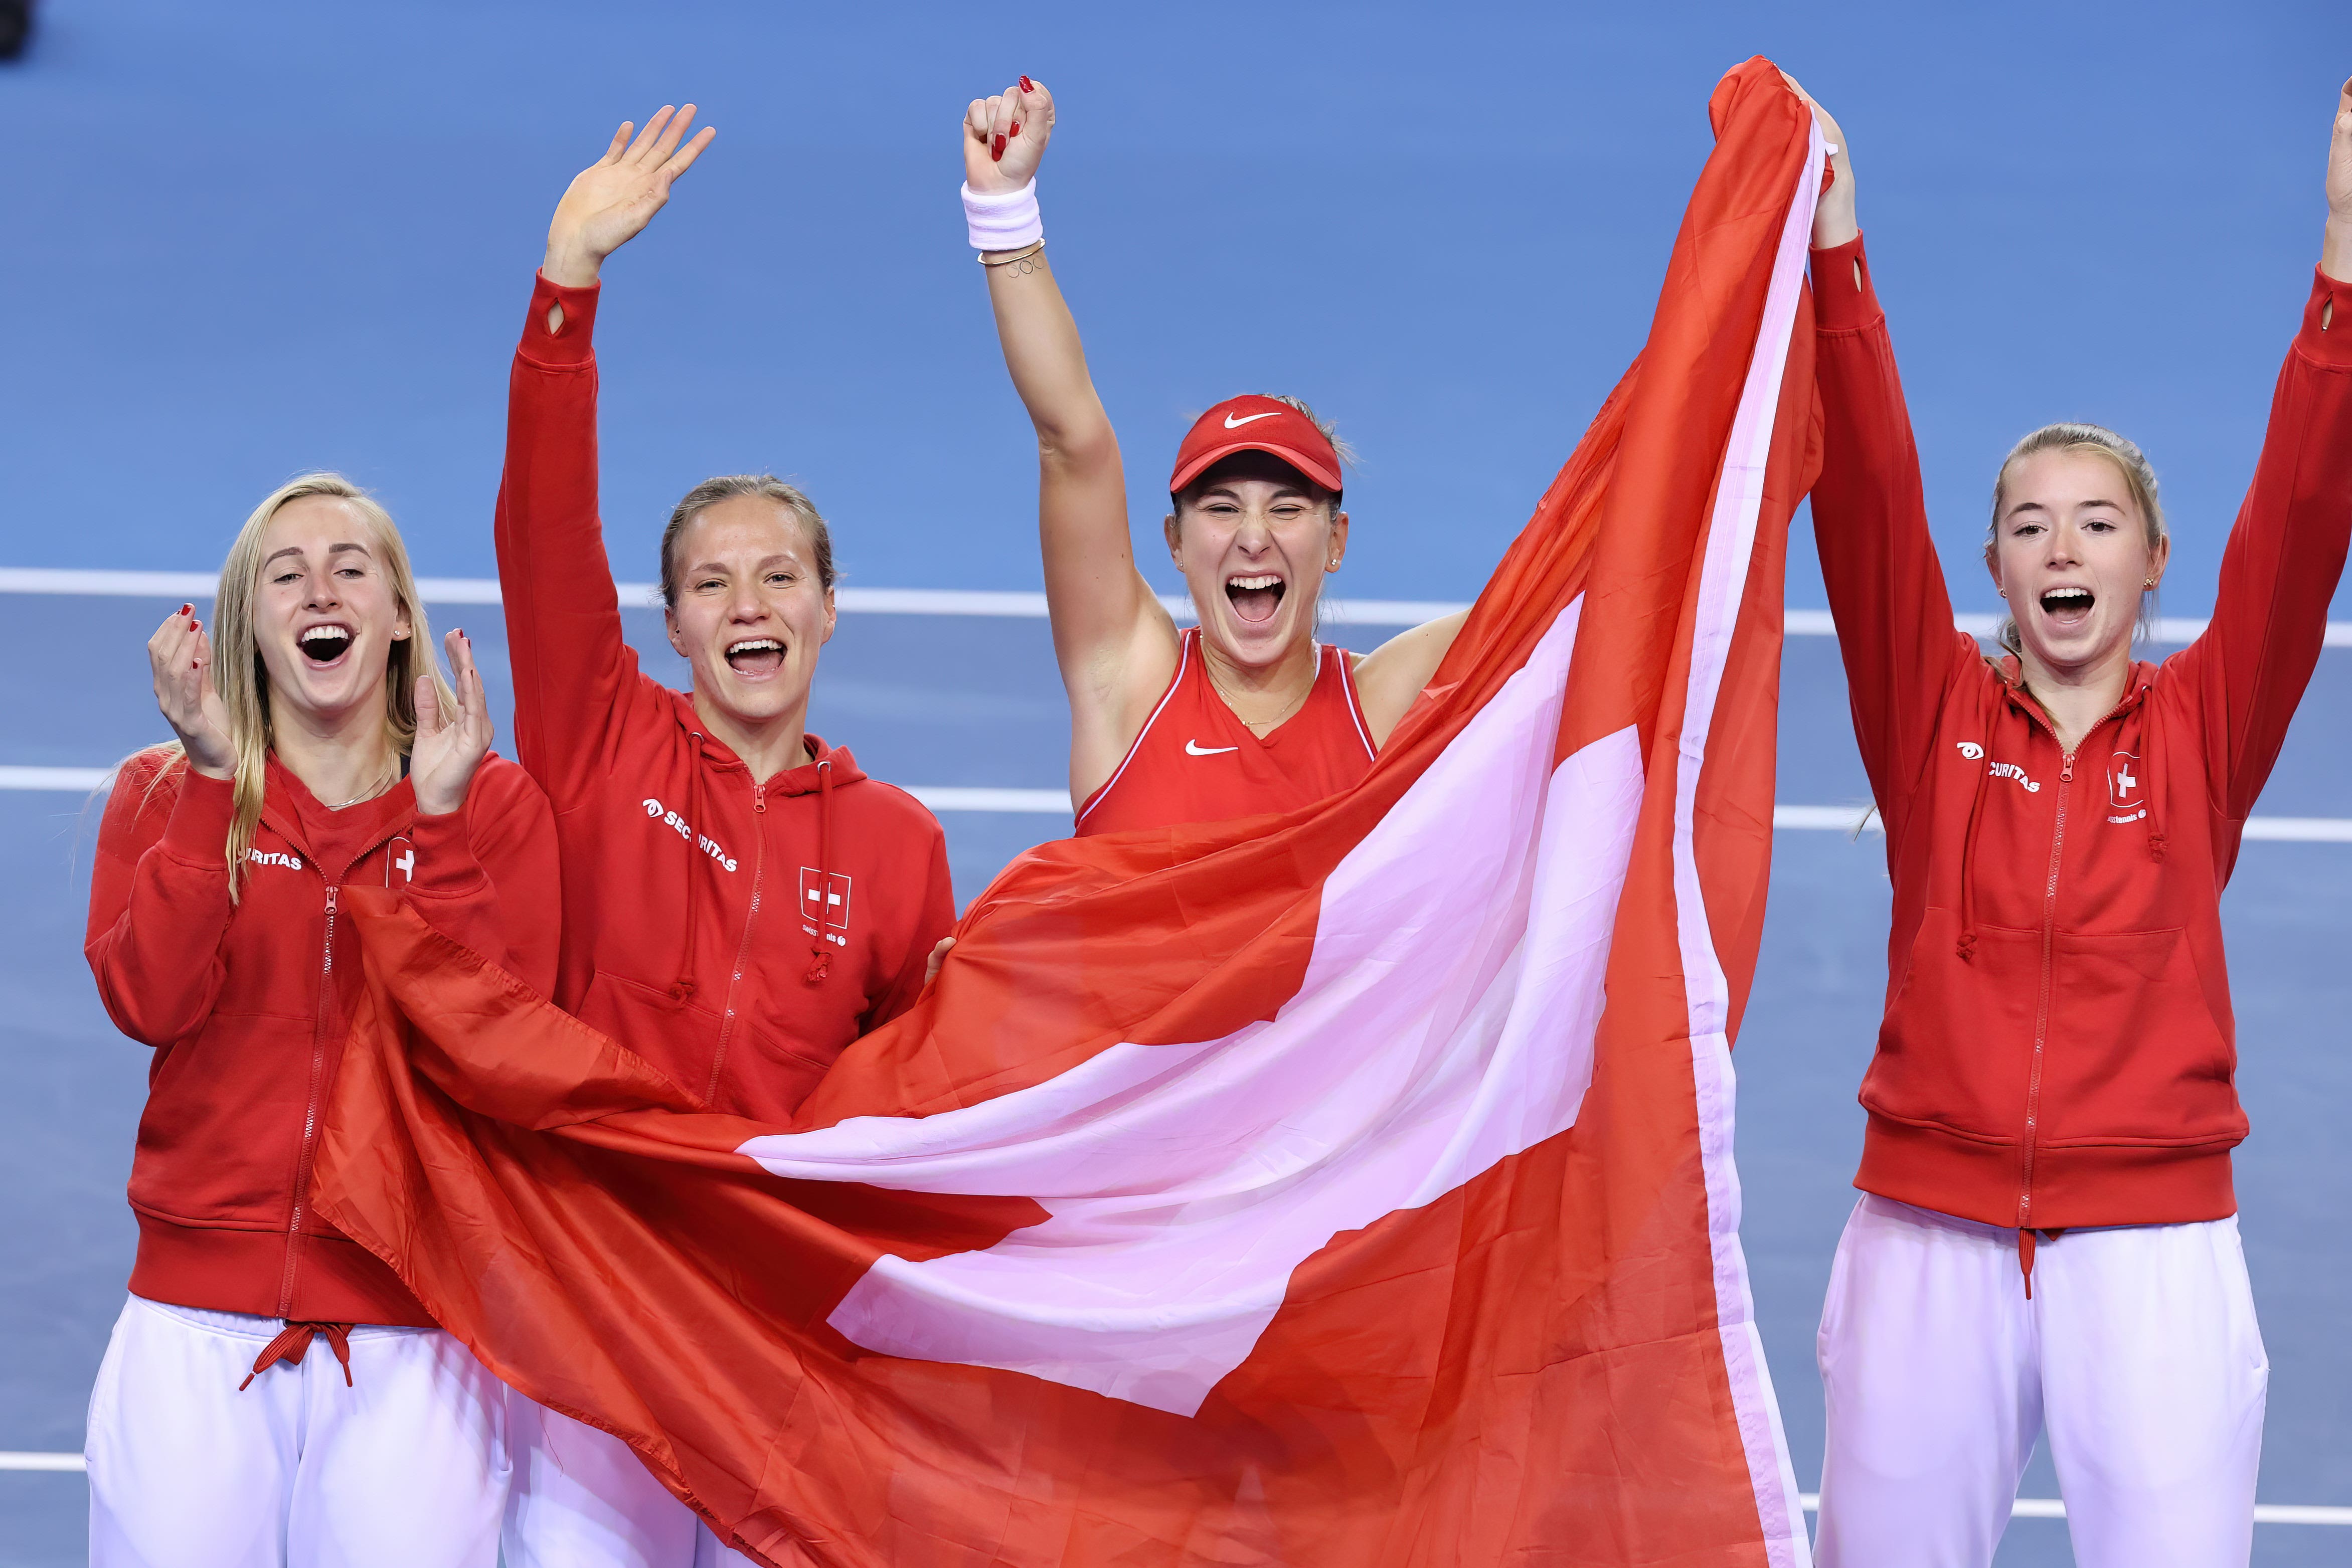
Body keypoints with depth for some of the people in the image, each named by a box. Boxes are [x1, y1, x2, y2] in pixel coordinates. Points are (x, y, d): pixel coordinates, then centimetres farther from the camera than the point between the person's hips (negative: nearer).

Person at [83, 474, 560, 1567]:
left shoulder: (494, 805, 6)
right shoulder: (165, 796, 9)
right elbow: (149, 1003, -9)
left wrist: (440, 822, -14)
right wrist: (213, 784, -12)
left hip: (412, 1333, -1)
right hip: (200, 1325, 1)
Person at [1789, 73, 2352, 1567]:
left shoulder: (2203, 730, 4)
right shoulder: (1937, 716, 5)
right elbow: (1869, 493, -4)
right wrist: (1835, 246, -14)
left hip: (2153, 1242, -1)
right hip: (1931, 1236, 1)